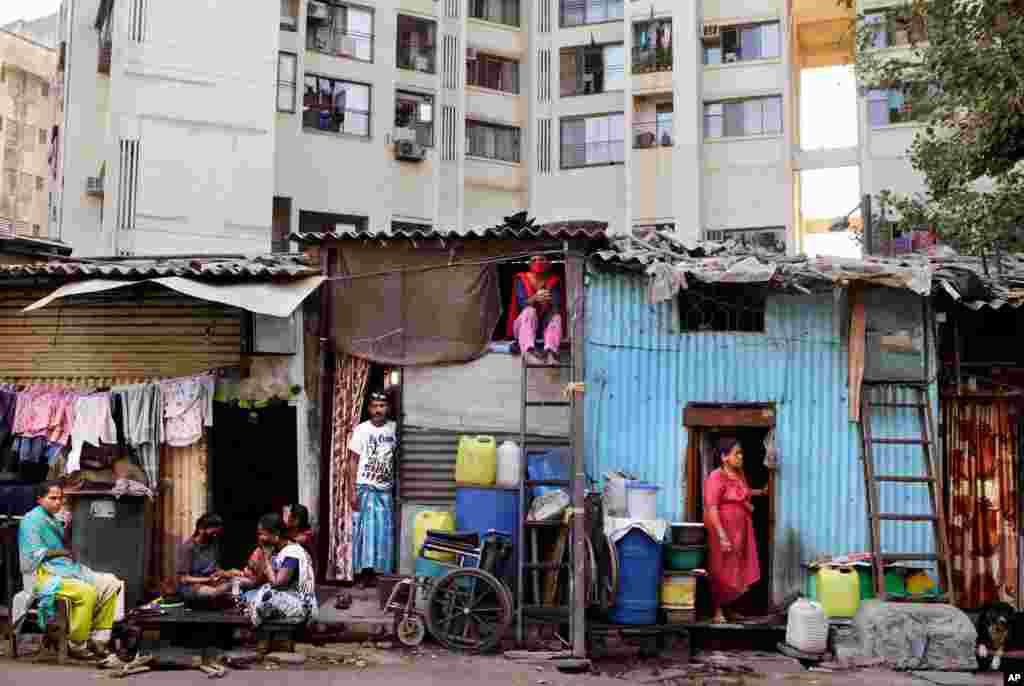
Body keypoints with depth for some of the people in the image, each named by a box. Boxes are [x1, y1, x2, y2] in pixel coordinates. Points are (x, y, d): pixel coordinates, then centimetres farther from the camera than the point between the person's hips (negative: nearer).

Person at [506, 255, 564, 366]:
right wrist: (535, 298, -37)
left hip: (545, 326, 2)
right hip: (523, 326, -2)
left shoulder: (554, 281, 2)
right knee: (529, 311, -30)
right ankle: (528, 353, -55)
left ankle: (550, 353, -53)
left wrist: (548, 303, -35)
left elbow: (557, 307, -11)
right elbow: (522, 303, -16)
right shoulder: (522, 279, -1)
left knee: (556, 317, -27)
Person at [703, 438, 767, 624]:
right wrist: (722, 536, -29)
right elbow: (711, 509, -24)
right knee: (721, 572, 0)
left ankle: (729, 609, 25)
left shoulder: (739, 474, 8)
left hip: (741, 531, 8)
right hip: (724, 531, -8)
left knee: (737, 570, 13)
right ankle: (718, 612, 9)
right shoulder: (716, 478, -18)